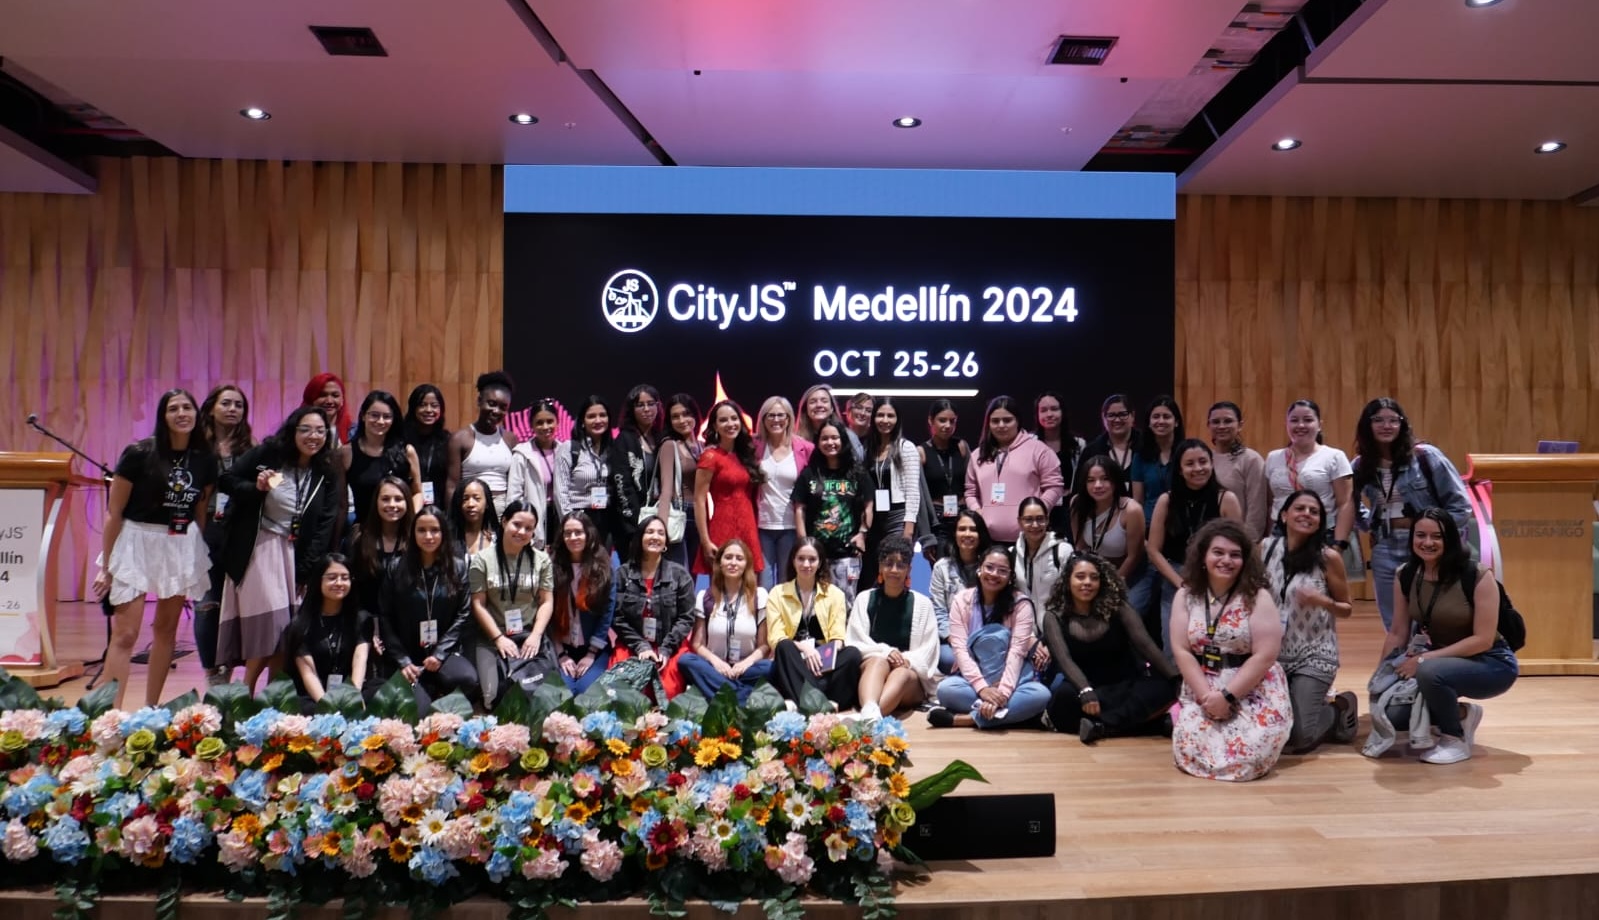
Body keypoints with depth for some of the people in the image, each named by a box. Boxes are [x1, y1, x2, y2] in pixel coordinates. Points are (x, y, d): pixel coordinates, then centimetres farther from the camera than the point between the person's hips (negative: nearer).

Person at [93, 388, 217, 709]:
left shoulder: (205, 460, 1)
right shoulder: (138, 454, -10)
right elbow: (114, 513, -6)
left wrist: (203, 557, 10)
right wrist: (106, 566, -4)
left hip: (183, 547, 4)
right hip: (137, 542, -4)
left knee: (166, 629, 12)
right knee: (125, 634, -8)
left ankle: (151, 709, 23)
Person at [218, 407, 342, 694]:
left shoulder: (327, 476, 1)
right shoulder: (266, 454, -4)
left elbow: (324, 527, 0)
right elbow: (227, 480, 1)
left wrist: (305, 571, -6)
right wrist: (256, 487, -19)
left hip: (294, 554, 3)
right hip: (256, 549, -3)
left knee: (287, 627, 1)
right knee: (266, 621, -8)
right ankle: (245, 691, 7)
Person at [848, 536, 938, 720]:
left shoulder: (922, 604, 13)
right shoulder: (864, 599, 13)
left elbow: (928, 650, 5)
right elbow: (855, 643, 4)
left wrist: (906, 660, -16)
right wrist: (884, 651, -15)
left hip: (911, 675, 0)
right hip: (870, 668, 0)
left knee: (902, 673, -37)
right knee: (879, 661, -36)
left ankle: (867, 718, -67)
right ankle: (869, 712, -68)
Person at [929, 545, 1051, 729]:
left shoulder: (1021, 604, -5)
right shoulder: (962, 600, -2)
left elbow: (1017, 651, -16)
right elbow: (960, 648, -11)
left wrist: (1002, 692, -31)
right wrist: (982, 687, -27)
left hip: (1010, 681, 0)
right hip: (972, 680, 0)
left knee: (1041, 695, -31)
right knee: (945, 689, -31)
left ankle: (967, 718, -30)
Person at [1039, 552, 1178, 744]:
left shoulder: (1117, 607, -3)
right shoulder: (1054, 616, -6)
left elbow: (1145, 644, -12)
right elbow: (1064, 659, -19)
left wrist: (1177, 679, -26)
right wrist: (1085, 691, -38)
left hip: (1125, 686, 2)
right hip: (1087, 687, -2)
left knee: (1163, 688, -30)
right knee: (1065, 695, -36)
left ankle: (1100, 725, -33)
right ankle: (1132, 717, -25)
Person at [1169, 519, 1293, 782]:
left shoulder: (1258, 597, -8)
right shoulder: (1185, 596, 1)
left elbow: (1264, 656, -13)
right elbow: (1181, 650, -3)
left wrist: (1228, 696, -18)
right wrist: (1206, 694, -14)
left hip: (1253, 690, -2)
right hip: (1202, 689, 2)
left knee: (1249, 752, -25)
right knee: (1189, 748, -21)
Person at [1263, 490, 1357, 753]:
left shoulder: (1328, 557, -9)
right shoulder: (1266, 547, -2)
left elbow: (1347, 609, 0)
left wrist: (1324, 602, -21)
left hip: (1314, 654, -3)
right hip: (1273, 651, 3)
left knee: (1298, 739, -9)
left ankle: (1339, 709, 24)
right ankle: (1318, 707, 30)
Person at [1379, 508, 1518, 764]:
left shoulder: (1478, 576, -21)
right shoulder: (1405, 576, -6)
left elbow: (1483, 639, -22)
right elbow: (1397, 633, 1)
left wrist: (1425, 659, -27)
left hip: (1490, 663, -6)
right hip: (1440, 662, 6)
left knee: (1429, 672, -37)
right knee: (1392, 715, -13)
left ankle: (1456, 739, -8)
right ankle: (1461, 715, 16)